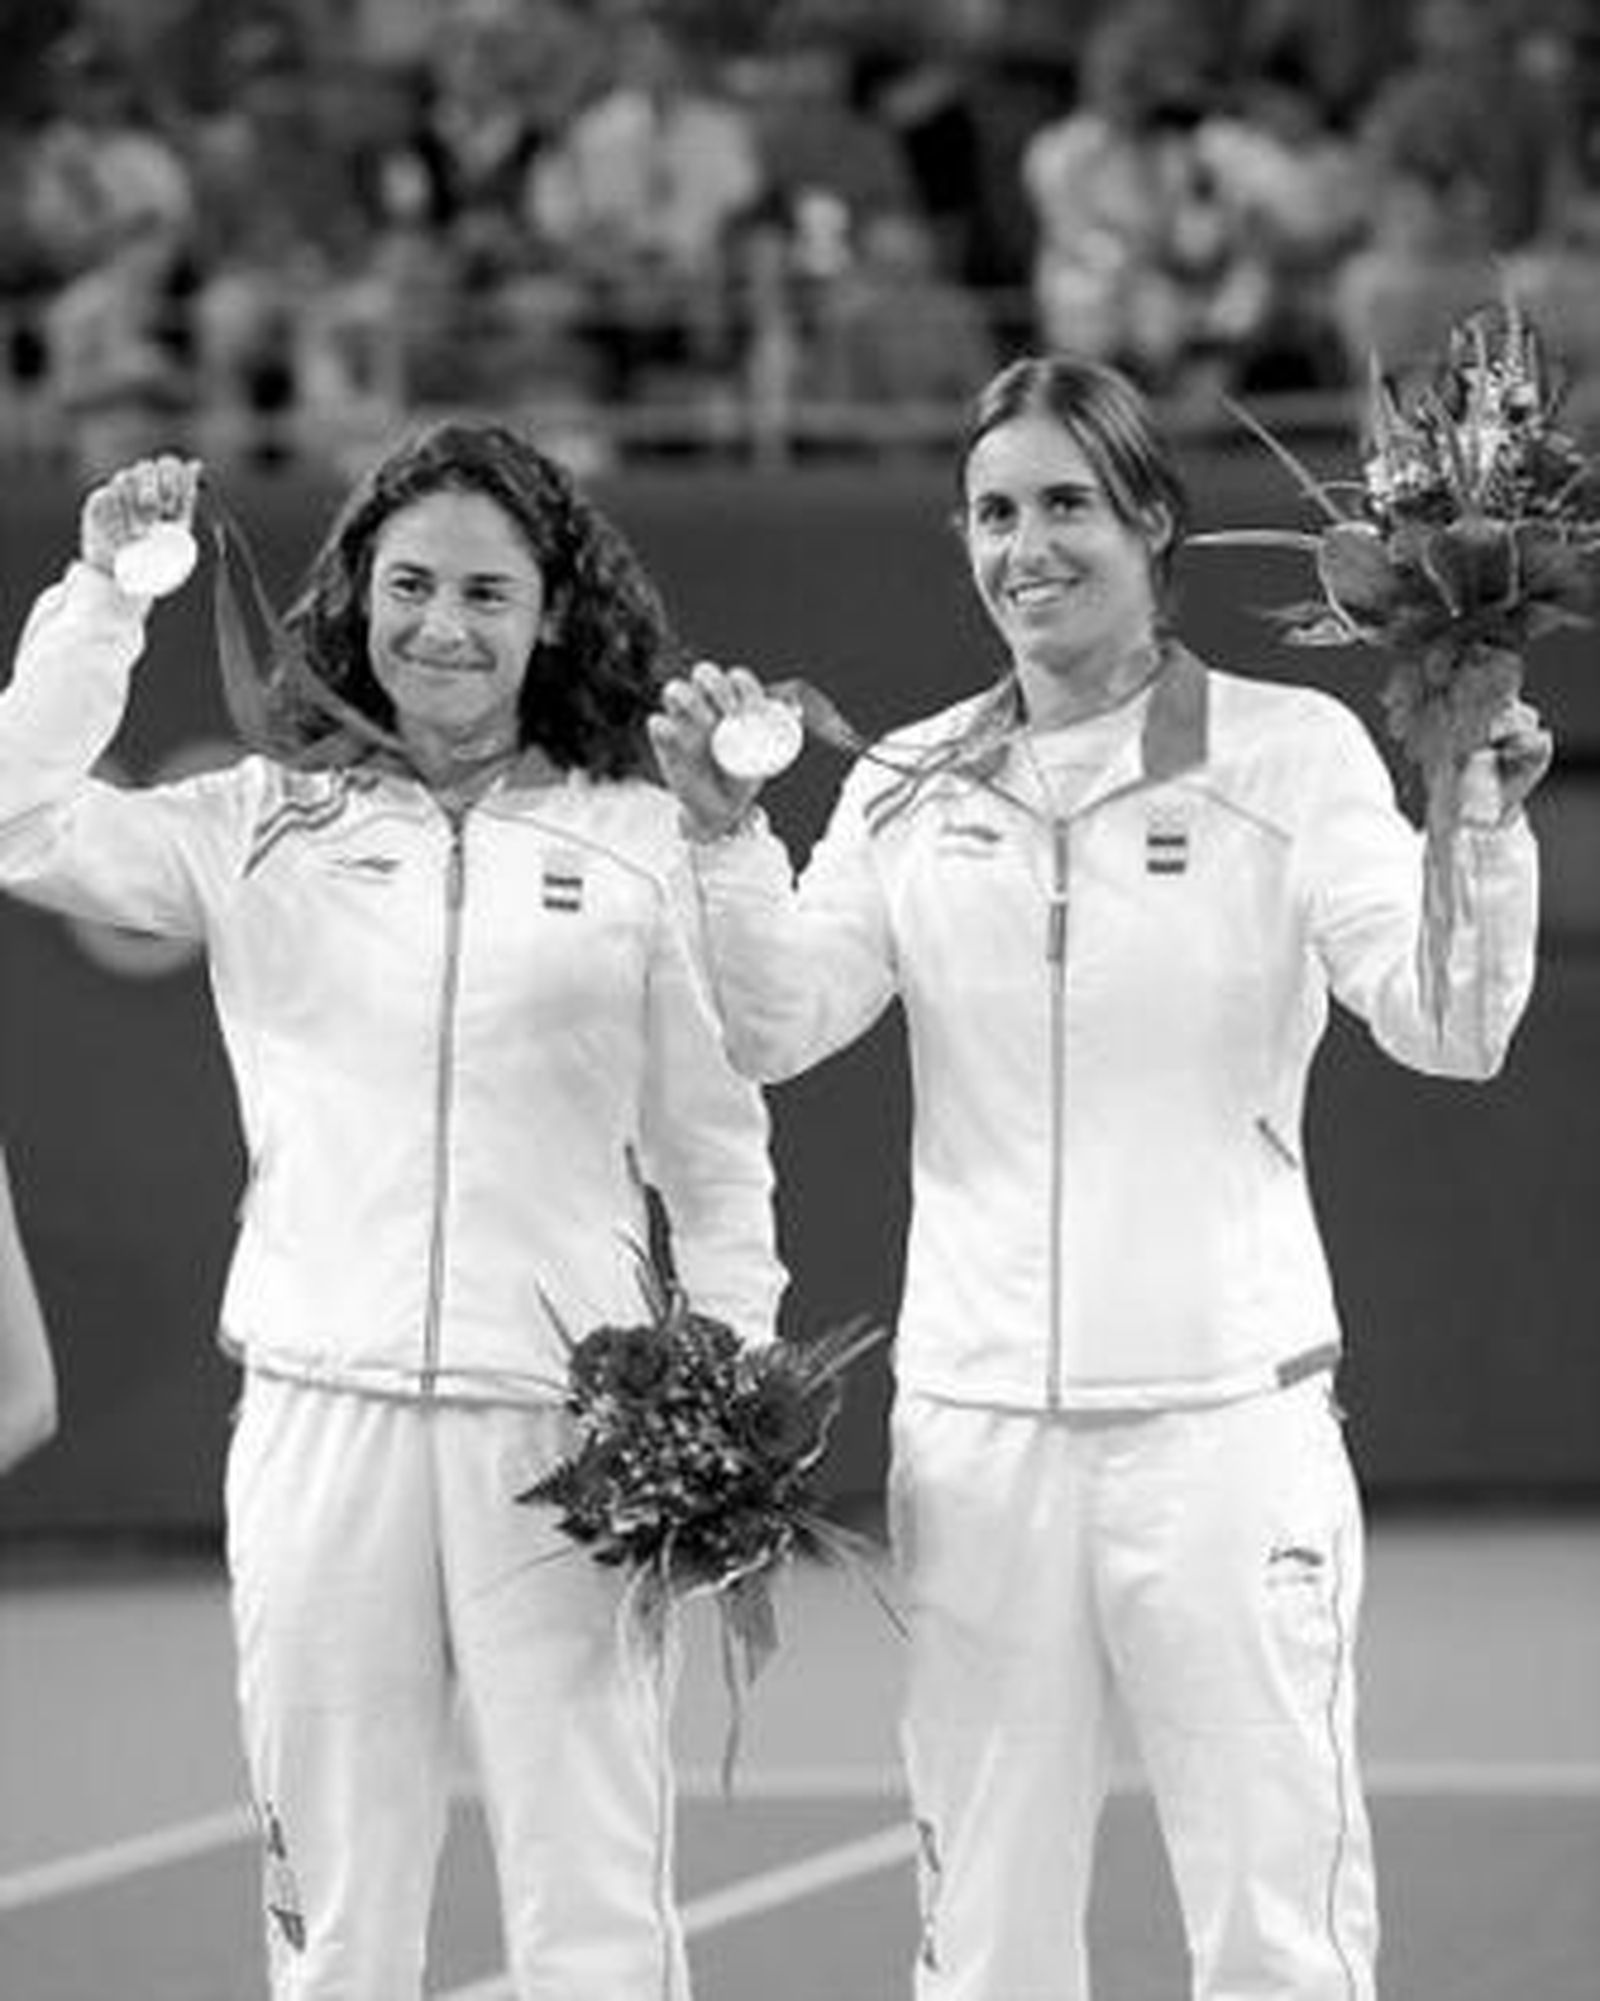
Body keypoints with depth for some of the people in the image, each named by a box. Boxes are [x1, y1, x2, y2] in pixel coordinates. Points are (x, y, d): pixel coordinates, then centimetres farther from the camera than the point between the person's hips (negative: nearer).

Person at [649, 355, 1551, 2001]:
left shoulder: (1289, 753, -1)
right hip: (974, 1422, 3)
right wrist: (723, 831, -11)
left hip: (1225, 1413, -3)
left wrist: (1482, 828, -26)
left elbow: (1445, 1030, -10)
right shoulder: (911, 786, 10)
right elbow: (775, 1029, 2)